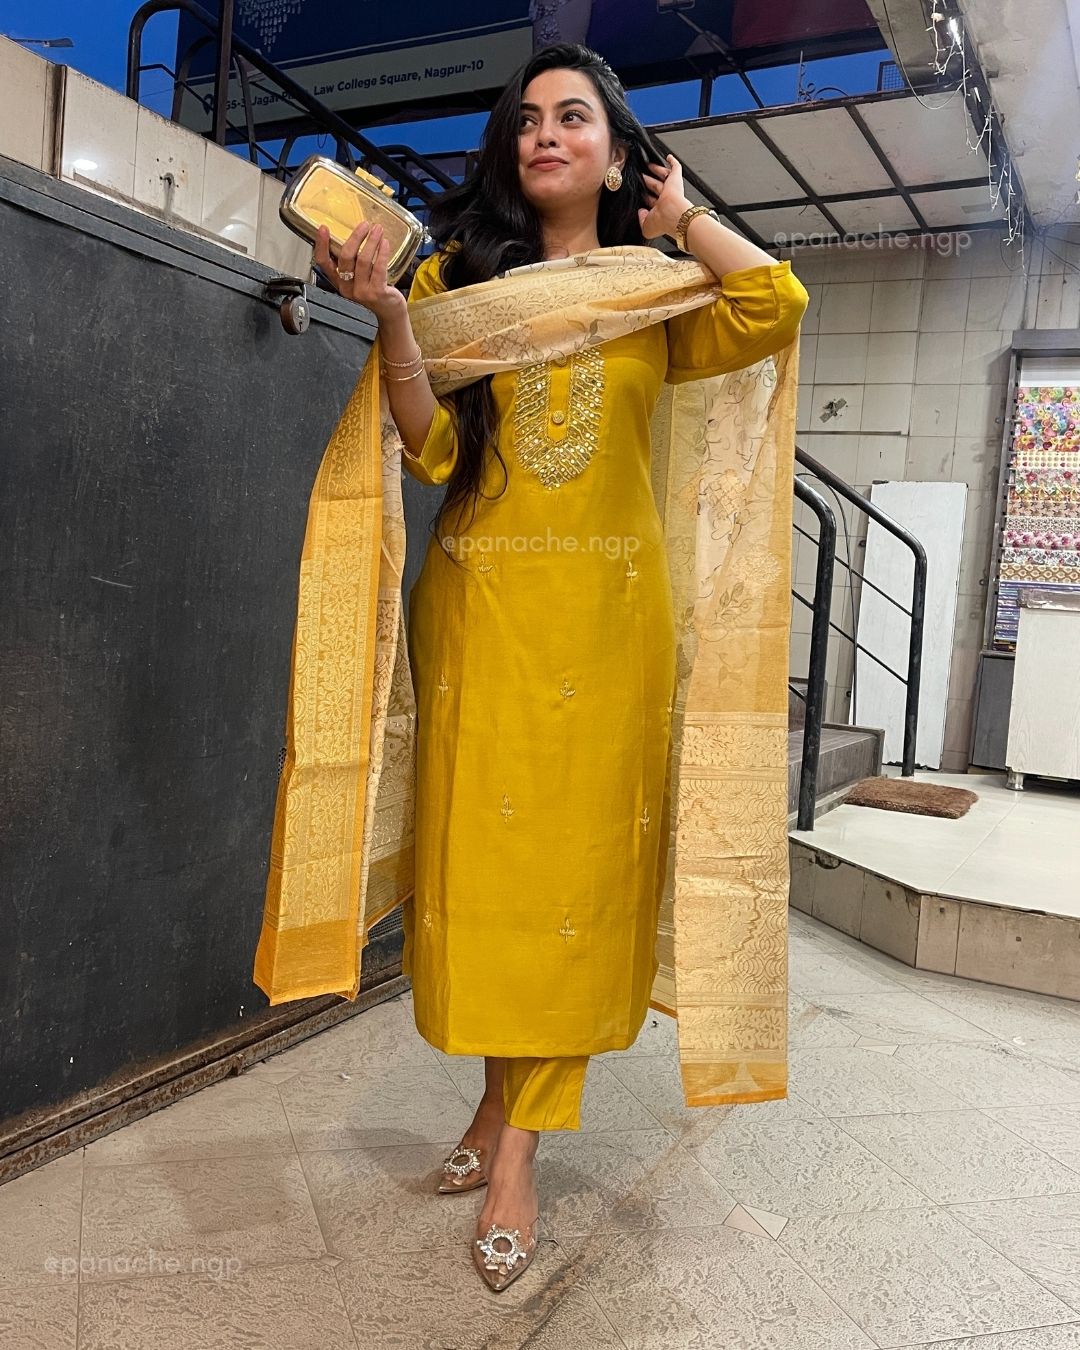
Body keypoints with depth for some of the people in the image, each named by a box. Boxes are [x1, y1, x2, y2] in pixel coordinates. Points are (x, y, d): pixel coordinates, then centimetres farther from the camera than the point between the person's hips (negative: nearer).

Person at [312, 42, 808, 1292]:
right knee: (482, 846, 2)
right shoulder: (459, 273, 11)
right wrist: (389, 317, -14)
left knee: (578, 855, -1)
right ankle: (505, 1101, 22)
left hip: (607, 613, 0)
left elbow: (776, 308, -8)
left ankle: (516, 1137, 11)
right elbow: (432, 453, -1)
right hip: (480, 604, 0)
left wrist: (681, 218, 6)